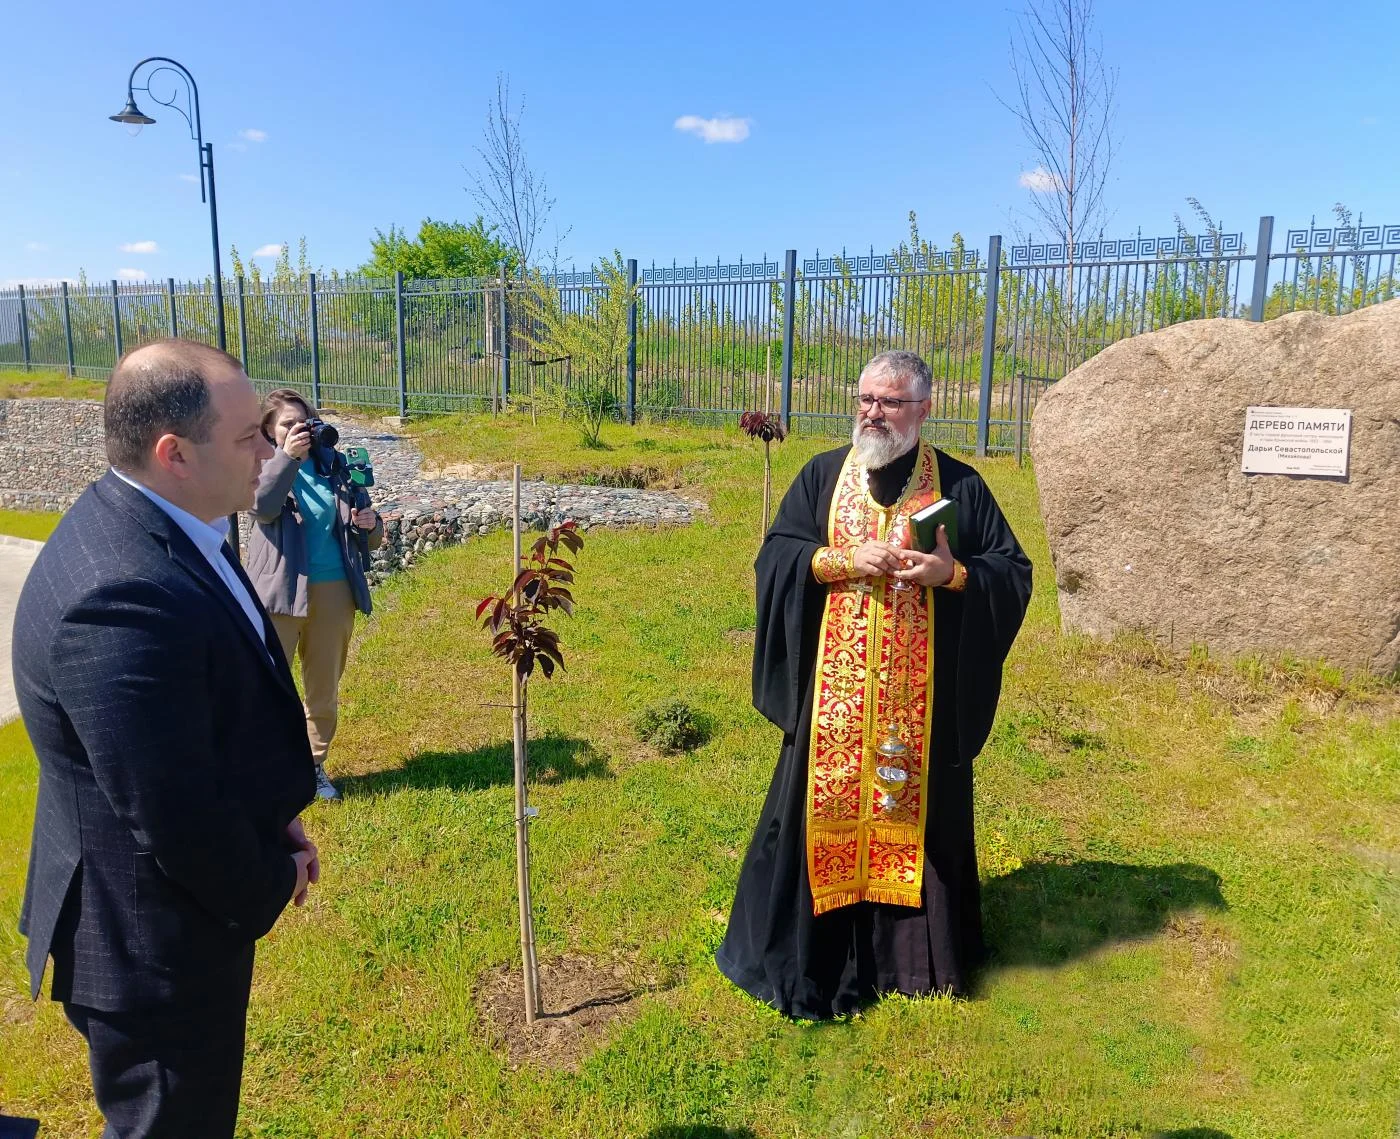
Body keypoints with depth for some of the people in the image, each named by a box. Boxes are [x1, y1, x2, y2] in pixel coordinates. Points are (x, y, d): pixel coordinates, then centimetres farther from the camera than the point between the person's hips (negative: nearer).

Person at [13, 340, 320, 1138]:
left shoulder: (155, 527, -3)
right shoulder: (124, 596, -34)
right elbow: (176, 822, -29)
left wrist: (277, 819, 5)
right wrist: (269, 887, -11)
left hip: (183, 898, 9)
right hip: (153, 943, -9)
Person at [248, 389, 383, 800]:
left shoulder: (333, 464, 7)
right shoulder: (263, 464, -2)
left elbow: (366, 537, 12)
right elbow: (262, 506, -25)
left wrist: (371, 525, -11)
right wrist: (287, 457, -35)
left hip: (333, 589, 3)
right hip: (280, 590, -3)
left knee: (325, 689, 14)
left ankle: (314, 764, 31)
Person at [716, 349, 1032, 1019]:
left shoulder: (959, 485, 1)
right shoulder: (822, 476, 4)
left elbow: (1014, 571, 2)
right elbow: (774, 557, -1)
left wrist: (954, 573, -17)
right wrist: (844, 561, -16)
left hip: (924, 697, 0)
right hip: (834, 691, 1)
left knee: (916, 811, 12)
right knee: (826, 810, 7)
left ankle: (914, 949, 31)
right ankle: (816, 951, 25)